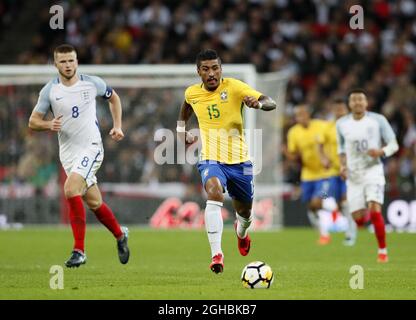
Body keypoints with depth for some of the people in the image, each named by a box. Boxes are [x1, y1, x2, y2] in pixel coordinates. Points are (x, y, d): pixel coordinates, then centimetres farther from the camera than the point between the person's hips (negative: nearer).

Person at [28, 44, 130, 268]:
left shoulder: (92, 83, -2)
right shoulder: (49, 91, -1)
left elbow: (113, 98, 18)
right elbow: (33, 122, 4)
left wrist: (117, 126, 8)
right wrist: (49, 125, -17)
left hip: (91, 147, -3)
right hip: (67, 152, 3)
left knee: (71, 190, -25)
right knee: (94, 202, 9)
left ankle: (79, 251, -19)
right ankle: (120, 235, 37)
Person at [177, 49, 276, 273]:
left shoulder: (233, 87, -11)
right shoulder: (192, 93, 0)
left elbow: (270, 103, -21)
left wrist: (257, 103, -41)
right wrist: (181, 131, 25)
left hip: (239, 160, 0)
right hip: (211, 160, 0)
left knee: (244, 211, 15)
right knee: (214, 193, -32)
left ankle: (241, 230, 56)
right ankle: (216, 254, -38)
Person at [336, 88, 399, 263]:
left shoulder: (378, 120, -4)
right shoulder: (341, 124, 5)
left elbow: (394, 144, -1)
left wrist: (381, 152, -21)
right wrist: (343, 165, 2)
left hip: (373, 171, -3)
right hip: (353, 175, 3)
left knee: (375, 211, -20)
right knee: (358, 219, -2)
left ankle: (383, 250, -8)